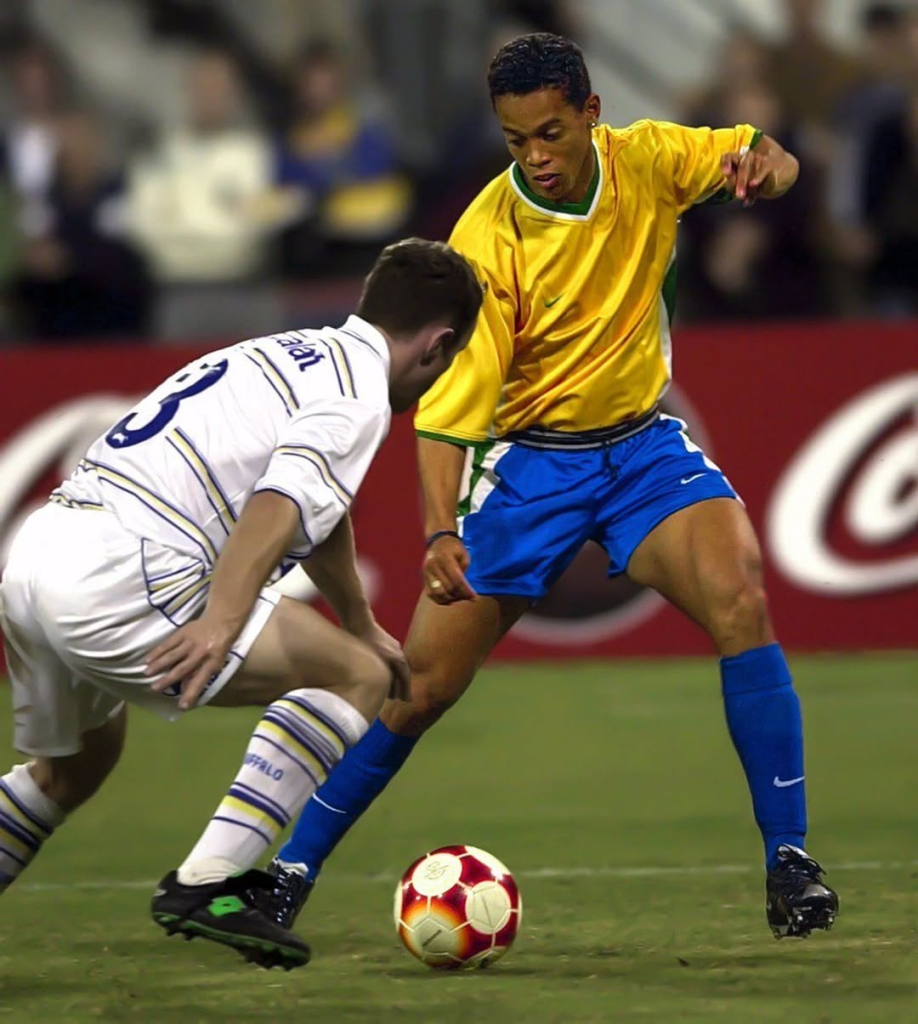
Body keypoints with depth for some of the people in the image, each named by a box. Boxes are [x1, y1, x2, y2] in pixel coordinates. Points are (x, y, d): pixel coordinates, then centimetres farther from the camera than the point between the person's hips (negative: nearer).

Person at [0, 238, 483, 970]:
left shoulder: (289, 356, 29)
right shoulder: (358, 394, -1)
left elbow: (319, 507, 45)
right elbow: (278, 506, -20)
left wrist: (364, 626, 57)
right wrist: (221, 619, -32)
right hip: (117, 576, -10)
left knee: (73, 767, 32)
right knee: (356, 676, -3)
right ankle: (205, 883, -12)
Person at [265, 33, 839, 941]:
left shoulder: (646, 162, -9)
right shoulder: (485, 242, -20)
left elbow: (761, 157, 0)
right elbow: (447, 401, -21)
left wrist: (765, 162, -26)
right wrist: (440, 530, -35)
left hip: (643, 442, 2)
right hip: (530, 458, -2)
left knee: (742, 601, -24)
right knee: (421, 683, -3)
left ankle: (788, 865, -17)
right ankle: (291, 868, 15)